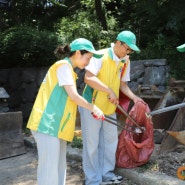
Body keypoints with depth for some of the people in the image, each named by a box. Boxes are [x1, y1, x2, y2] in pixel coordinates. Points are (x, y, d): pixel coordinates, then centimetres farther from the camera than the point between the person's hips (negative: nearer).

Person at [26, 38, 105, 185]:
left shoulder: (67, 68, 19)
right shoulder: (64, 66, -9)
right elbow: (73, 96, -15)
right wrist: (93, 108, -3)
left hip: (56, 125, 10)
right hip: (48, 124, -10)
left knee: (59, 167, 13)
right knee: (49, 168, -5)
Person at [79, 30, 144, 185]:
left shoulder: (125, 61, 4)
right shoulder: (101, 56, -16)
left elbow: (122, 84, 12)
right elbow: (88, 78, -26)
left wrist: (134, 97, -3)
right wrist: (110, 91, -27)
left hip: (110, 107, 7)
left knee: (110, 141, 14)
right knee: (92, 144, 2)